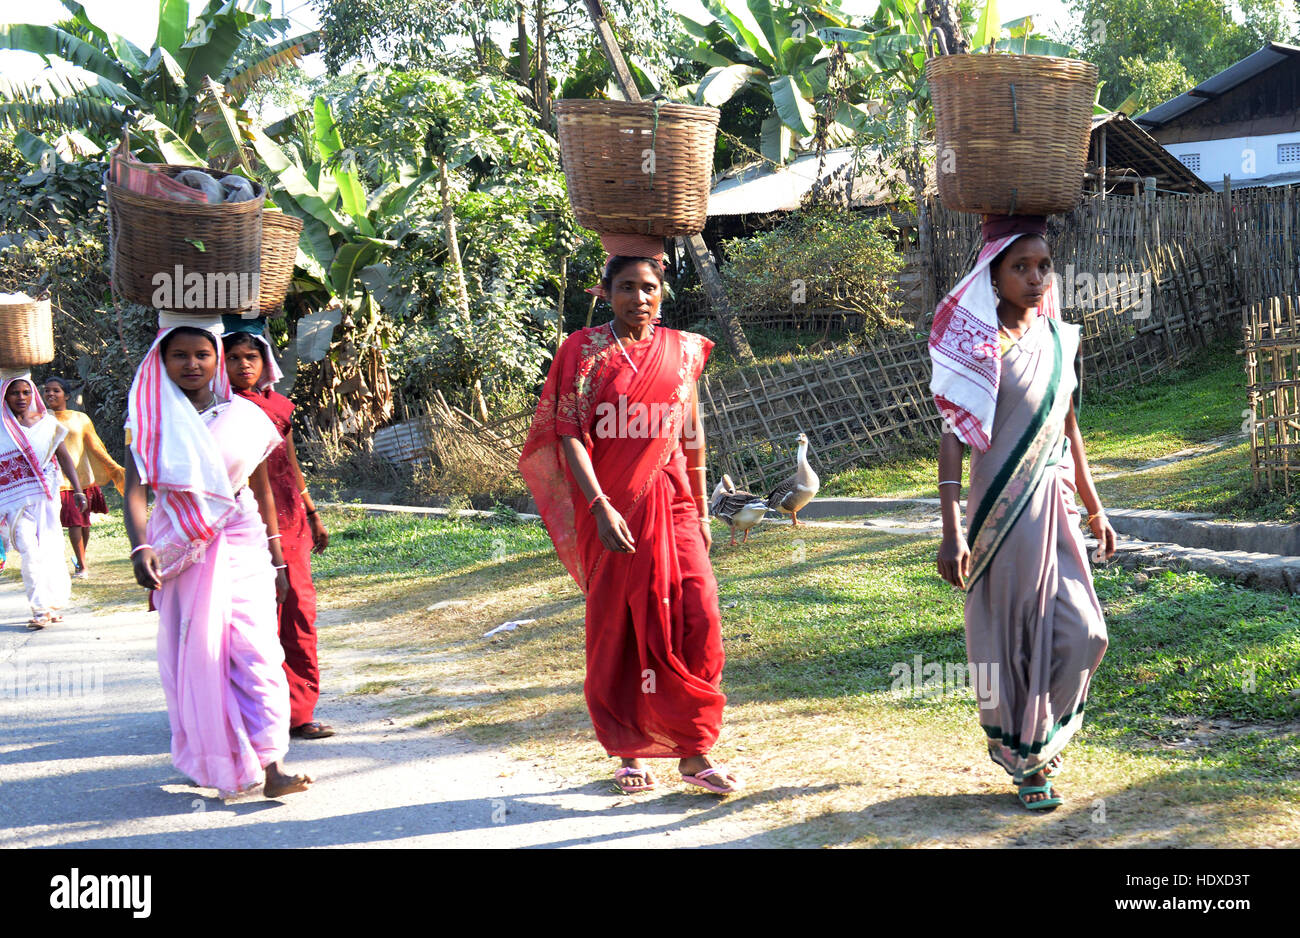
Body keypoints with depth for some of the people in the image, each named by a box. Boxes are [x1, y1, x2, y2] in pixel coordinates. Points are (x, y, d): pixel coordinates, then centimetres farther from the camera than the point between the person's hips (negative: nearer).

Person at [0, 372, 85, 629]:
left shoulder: (47, 423, 7)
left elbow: (64, 458, 7)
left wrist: (77, 489, -3)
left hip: (47, 497, 2)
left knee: (51, 550, 3)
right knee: (30, 552, -11)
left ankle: (53, 606, 16)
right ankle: (41, 609, -8)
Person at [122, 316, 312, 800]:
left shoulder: (243, 416, 5)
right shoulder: (150, 420, 1)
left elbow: (263, 490, 13)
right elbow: (135, 490, -8)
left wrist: (276, 559, 14)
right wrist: (140, 547, -25)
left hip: (241, 546, 0)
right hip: (181, 552, 0)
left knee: (253, 647, -11)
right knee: (194, 654, 2)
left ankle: (269, 763, -15)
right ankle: (212, 761, 15)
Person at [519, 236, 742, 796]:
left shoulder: (681, 351, 9)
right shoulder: (584, 351, -2)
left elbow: (691, 438, 14)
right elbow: (568, 436, -8)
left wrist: (701, 513, 13)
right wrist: (600, 507, -19)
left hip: (671, 507, 2)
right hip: (611, 511, -2)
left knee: (696, 619, -8)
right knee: (617, 629, 5)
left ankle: (693, 752, 1)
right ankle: (628, 752, 19)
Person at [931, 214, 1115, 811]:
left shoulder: (1058, 337, 9)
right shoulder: (979, 345, -10)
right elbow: (953, 435, -12)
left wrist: (1094, 510, 20)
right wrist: (951, 532, -19)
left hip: (1054, 500, 6)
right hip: (1003, 506, -6)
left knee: (1082, 631, 1)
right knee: (1014, 631, 2)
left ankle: (1040, 735, 26)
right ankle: (1024, 759, 20)